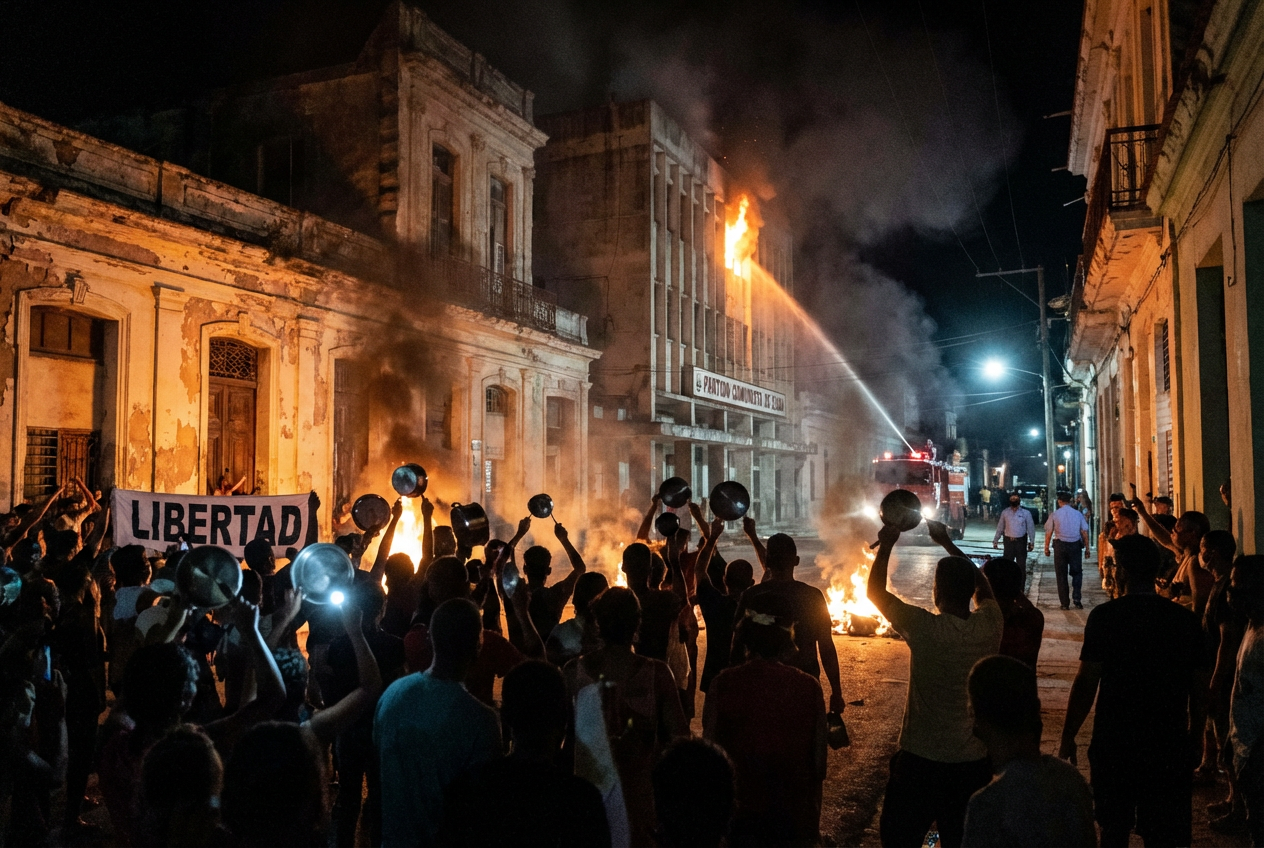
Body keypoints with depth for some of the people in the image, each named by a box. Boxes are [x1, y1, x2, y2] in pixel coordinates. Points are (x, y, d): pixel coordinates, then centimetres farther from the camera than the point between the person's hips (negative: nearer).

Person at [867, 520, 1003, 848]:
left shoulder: (926, 629, -23)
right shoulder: (990, 625, -10)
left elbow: (875, 592, -9)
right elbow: (982, 586, 12)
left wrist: (887, 545, 2)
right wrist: (947, 542, 18)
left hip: (922, 761, -4)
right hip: (974, 761, 5)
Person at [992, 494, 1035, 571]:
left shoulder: (1026, 512, -1)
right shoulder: (1005, 512, 5)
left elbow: (1030, 527, 1)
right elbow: (1000, 527, 9)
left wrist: (1032, 542, -2)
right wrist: (995, 540, 8)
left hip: (1021, 541, -1)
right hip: (1008, 541, 2)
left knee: (1021, 564, 4)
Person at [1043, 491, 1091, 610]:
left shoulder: (1054, 514, -3)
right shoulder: (1078, 514, 1)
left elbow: (1048, 533, -3)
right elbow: (1084, 532, 1)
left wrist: (1046, 548, 6)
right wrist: (1087, 547, 8)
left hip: (1060, 545, -1)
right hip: (1075, 545, 1)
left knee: (1061, 574, 7)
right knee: (1077, 572, 15)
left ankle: (1065, 603, 8)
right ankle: (1076, 597, -2)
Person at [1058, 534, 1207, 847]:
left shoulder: (1105, 616, -12)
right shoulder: (1186, 619, -2)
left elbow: (1086, 682, -13)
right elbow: (1200, 688, 5)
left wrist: (1068, 736, -3)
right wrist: (1195, 736, 19)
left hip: (1114, 740, -2)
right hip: (1170, 744, 2)